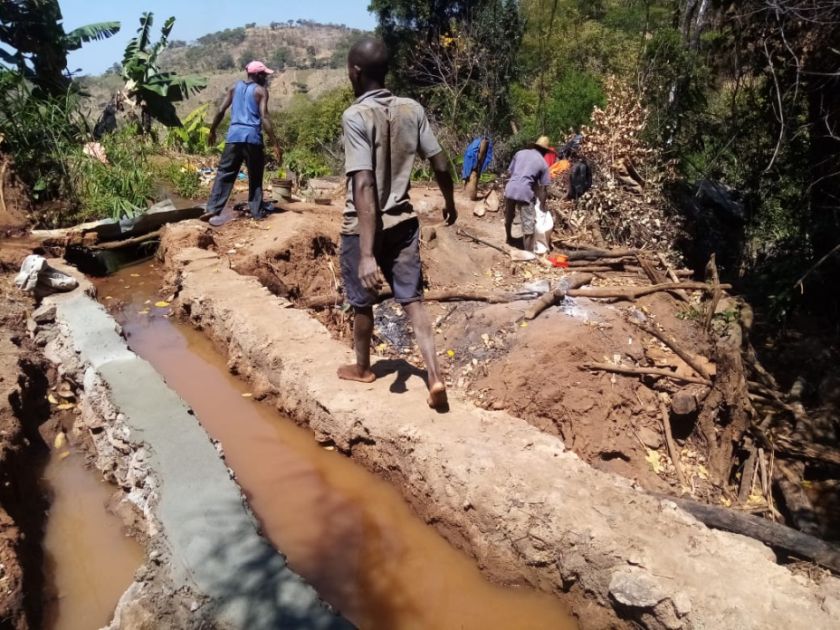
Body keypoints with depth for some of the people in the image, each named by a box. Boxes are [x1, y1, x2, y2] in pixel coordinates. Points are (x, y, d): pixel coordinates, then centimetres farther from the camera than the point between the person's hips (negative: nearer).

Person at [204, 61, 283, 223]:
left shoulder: (235, 87, 15)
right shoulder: (261, 91, 2)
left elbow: (220, 111, 11)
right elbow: (264, 117, -10)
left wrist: (212, 131, 23)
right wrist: (276, 144, -13)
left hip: (234, 135, 3)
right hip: (253, 137, -3)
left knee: (224, 173, 4)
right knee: (255, 177, 7)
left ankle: (212, 209, -7)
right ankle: (257, 213, 8)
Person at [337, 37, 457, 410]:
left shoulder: (355, 116, -18)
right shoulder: (413, 109, -2)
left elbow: (364, 185, -26)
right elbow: (441, 165, 3)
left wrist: (367, 253, -28)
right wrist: (449, 202, 22)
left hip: (362, 227, -4)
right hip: (403, 222, 4)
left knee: (362, 302, 16)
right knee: (413, 301, 8)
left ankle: (362, 368, 35)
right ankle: (435, 377, 0)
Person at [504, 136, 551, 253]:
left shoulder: (520, 153, 14)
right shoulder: (543, 163, 5)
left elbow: (510, 171, 15)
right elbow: (542, 188, 5)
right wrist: (543, 205, 15)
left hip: (510, 189, 4)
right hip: (525, 192, -4)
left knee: (509, 217, 25)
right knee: (528, 224, 3)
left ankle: (509, 239, 46)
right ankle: (529, 251, 6)